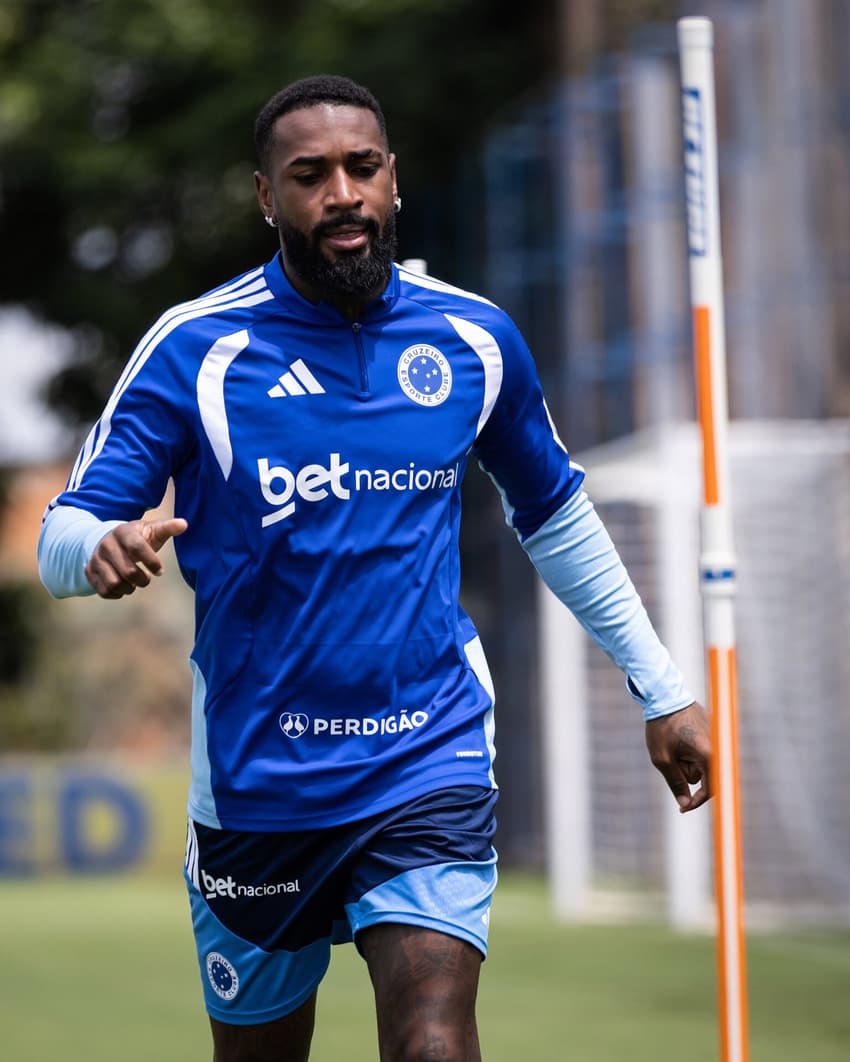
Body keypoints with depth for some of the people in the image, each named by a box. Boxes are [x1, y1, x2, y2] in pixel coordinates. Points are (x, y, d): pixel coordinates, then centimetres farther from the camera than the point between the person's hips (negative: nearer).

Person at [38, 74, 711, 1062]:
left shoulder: (476, 340, 2)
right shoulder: (194, 349, -7)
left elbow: (554, 517, 18)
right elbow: (61, 536, -7)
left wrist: (660, 686, 18)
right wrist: (101, 548, -32)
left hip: (432, 766, 0)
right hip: (255, 782, 0)